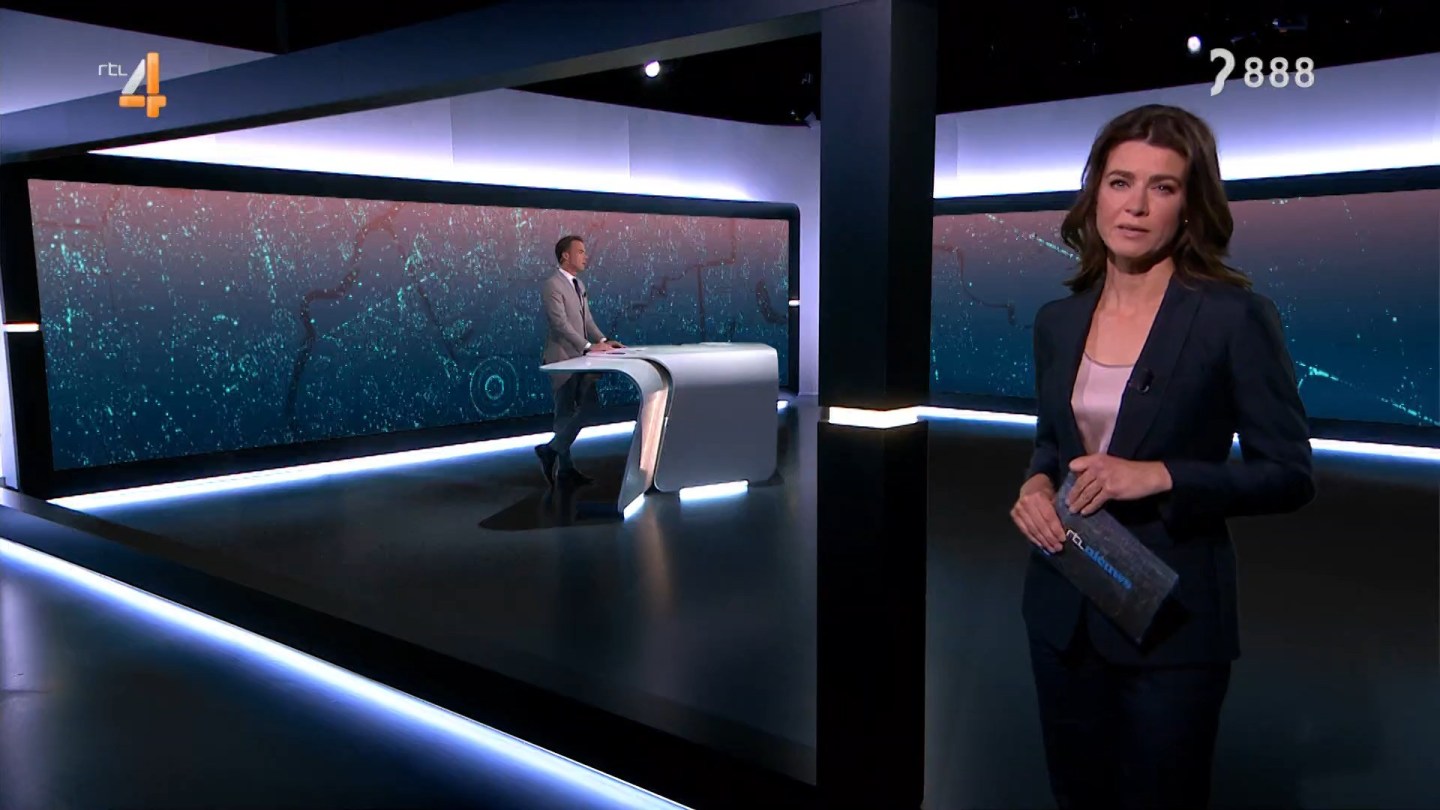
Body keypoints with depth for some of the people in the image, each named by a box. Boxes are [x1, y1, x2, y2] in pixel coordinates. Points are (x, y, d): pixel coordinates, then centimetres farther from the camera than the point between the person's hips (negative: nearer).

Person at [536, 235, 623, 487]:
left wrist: (602, 341, -1)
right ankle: (564, 467, 10)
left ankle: (553, 452, 17)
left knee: (587, 406, 8)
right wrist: (589, 346, -26)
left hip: (580, 358, 9)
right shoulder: (551, 285, -14)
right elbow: (561, 324, -22)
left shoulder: (579, 285, 15)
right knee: (566, 414, -2)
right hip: (563, 358, -9)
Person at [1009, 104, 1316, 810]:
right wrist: (1036, 485, -6)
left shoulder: (1235, 316, -12)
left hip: (1170, 619, -5)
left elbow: (1288, 475, -9)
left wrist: (1162, 476, -23)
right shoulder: (1058, 321, 3)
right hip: (1062, 611, 5)